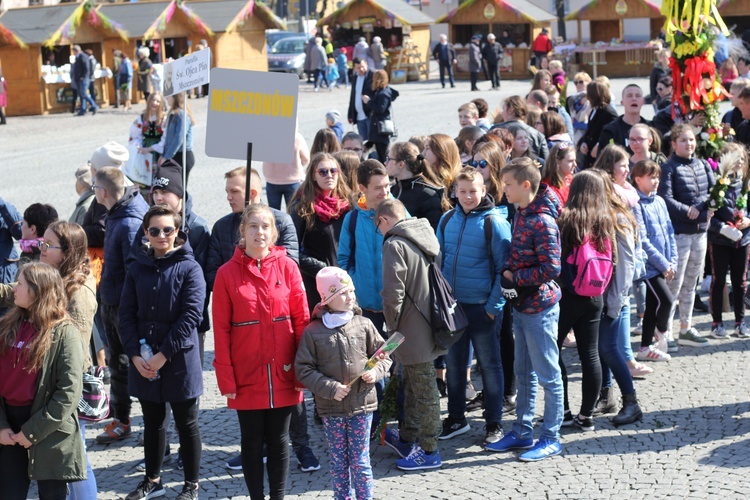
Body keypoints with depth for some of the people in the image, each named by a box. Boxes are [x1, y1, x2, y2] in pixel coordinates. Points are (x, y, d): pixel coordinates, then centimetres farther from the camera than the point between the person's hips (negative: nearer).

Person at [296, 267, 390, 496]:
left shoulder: (364, 325, -1)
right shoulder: (313, 332, -6)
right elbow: (303, 369, -5)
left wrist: (376, 371, -12)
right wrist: (330, 388, -15)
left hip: (362, 404, 0)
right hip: (331, 408, 0)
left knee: (360, 461, 7)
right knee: (338, 462, 11)